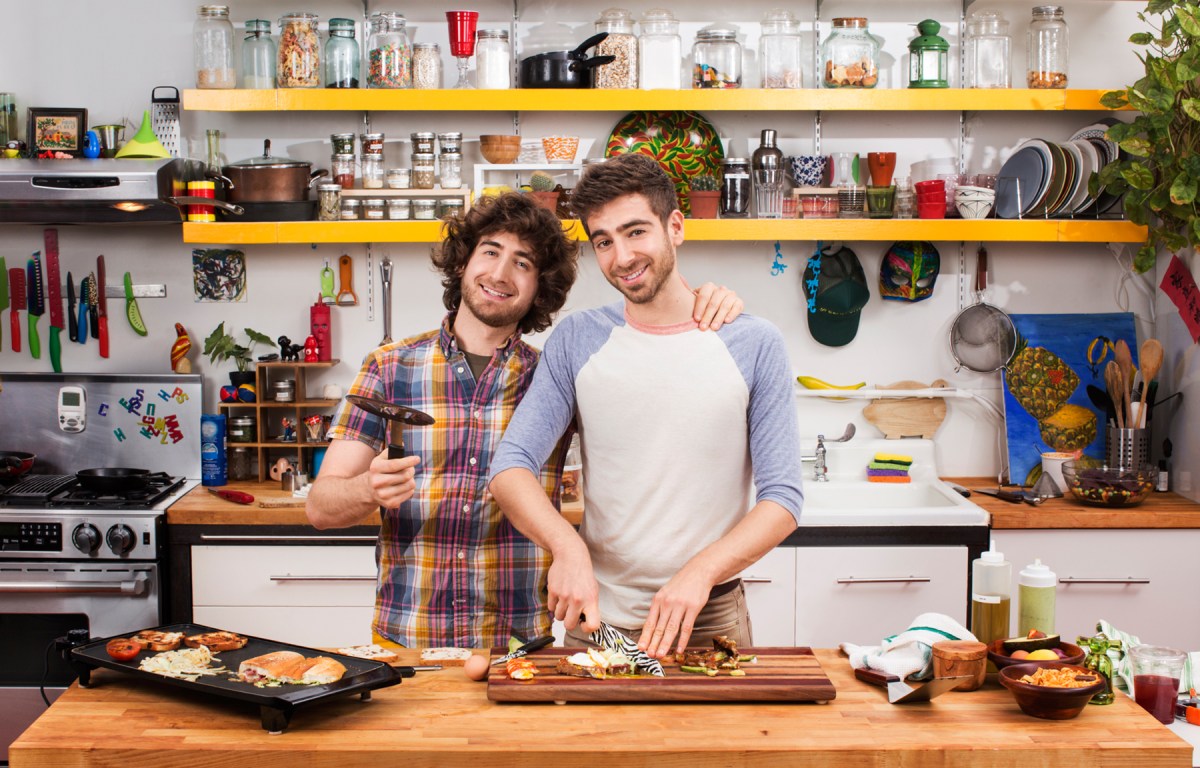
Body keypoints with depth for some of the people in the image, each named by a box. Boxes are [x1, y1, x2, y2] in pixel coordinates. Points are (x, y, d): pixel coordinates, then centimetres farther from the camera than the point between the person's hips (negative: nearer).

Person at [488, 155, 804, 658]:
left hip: (711, 622, -1)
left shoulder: (754, 345, -4)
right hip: (596, 620, 1)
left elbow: (782, 500, -7)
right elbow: (511, 466, -6)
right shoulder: (577, 341, 1)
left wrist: (700, 572, -22)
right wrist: (568, 547, -24)